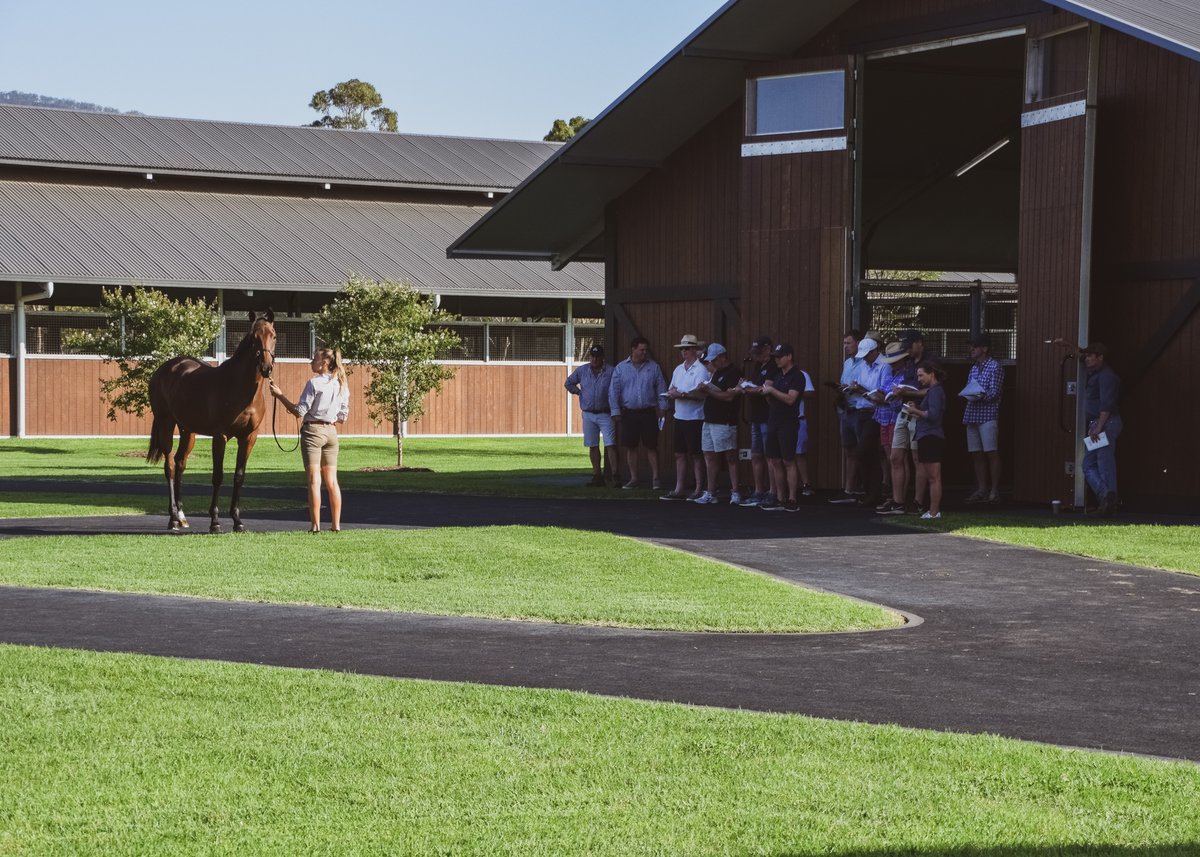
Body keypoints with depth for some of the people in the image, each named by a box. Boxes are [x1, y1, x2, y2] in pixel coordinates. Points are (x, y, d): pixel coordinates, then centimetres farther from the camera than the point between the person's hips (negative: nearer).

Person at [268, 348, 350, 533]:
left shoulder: (314, 383, -13)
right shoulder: (341, 385, 6)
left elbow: (299, 412, -13)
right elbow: (343, 417, 9)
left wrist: (280, 396, -7)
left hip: (313, 431, -6)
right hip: (331, 432, 6)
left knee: (314, 479, -4)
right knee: (331, 480, 10)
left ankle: (315, 525, -5)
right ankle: (336, 524, 10)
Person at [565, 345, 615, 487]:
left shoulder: (611, 372, -4)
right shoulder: (582, 370, 7)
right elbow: (568, 383, 20)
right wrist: (579, 393, 9)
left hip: (605, 415, -4)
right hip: (588, 415, 4)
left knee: (610, 445, -11)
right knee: (593, 446, 7)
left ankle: (614, 475, -11)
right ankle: (597, 475, 13)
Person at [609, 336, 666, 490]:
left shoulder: (654, 367, 5)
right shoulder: (621, 368, 4)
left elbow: (661, 389, 7)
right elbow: (613, 391, 3)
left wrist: (662, 409, 0)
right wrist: (615, 412, -2)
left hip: (648, 413, -1)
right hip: (629, 413, 1)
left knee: (651, 446, -2)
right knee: (631, 447, 5)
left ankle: (655, 478, 2)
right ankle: (633, 478, 14)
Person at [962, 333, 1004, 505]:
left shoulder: (995, 367, -3)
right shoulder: (974, 368, 19)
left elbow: (994, 393, -11)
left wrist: (980, 395, -25)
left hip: (988, 415, -7)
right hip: (972, 415, 7)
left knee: (991, 453, -6)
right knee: (976, 455, 7)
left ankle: (994, 491, -5)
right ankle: (981, 490, 12)